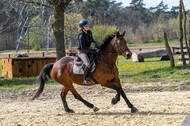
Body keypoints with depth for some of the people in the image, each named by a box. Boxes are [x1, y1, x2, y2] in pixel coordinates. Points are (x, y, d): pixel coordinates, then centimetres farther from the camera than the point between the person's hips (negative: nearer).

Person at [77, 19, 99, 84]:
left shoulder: (89, 32, 4)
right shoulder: (81, 35, -21)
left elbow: (92, 40, 22)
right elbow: (83, 47, -22)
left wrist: (96, 45, 3)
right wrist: (92, 50, -24)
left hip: (88, 50, 9)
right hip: (81, 52, -9)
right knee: (88, 64, -29)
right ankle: (84, 79, -18)